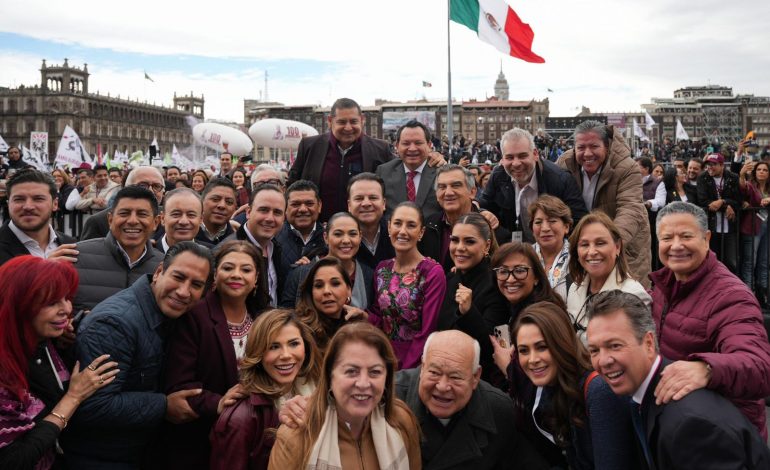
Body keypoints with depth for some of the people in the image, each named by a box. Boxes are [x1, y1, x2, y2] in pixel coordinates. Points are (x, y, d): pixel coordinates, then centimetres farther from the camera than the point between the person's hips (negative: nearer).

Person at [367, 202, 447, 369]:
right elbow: (378, 317, 9)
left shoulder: (433, 273, -13)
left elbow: (427, 334, -15)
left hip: (415, 365, -4)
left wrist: (402, 375, -16)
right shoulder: (382, 268, 3)